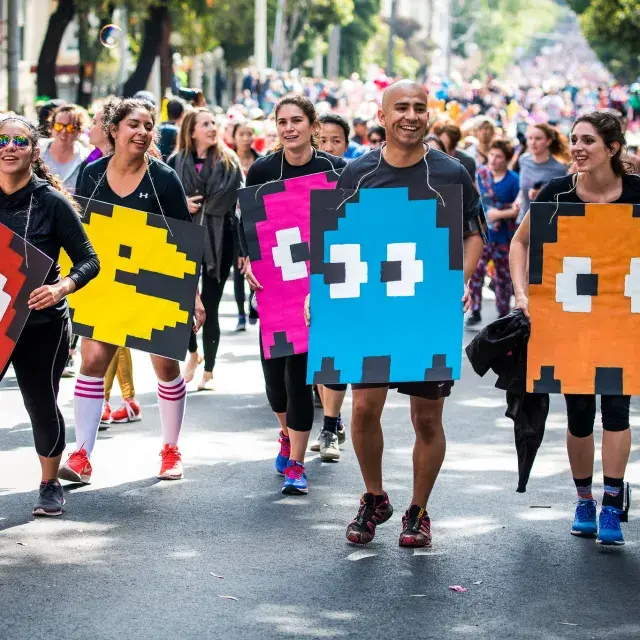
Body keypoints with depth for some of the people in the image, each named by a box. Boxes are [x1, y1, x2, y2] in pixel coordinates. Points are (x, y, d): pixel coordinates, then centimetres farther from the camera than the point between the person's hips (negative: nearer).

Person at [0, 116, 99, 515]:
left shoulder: (52, 202, -7)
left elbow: (89, 260, -5)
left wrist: (61, 288, -22)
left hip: (41, 322, -2)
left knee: (42, 404, 5)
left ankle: (50, 485, 27)